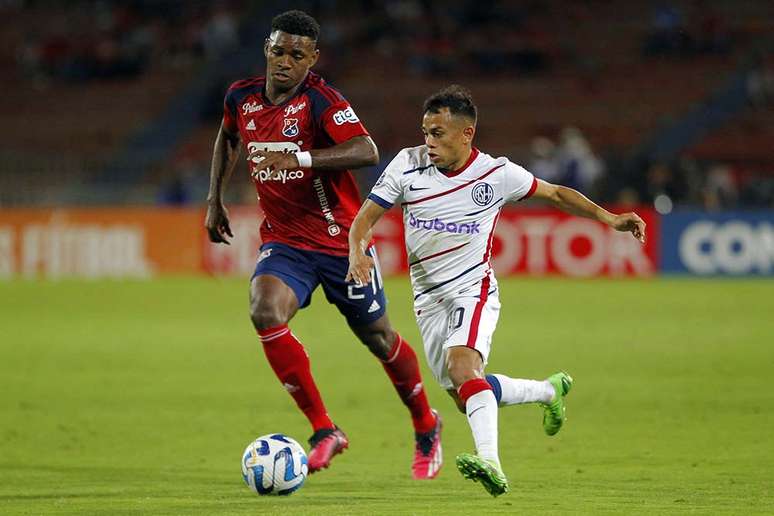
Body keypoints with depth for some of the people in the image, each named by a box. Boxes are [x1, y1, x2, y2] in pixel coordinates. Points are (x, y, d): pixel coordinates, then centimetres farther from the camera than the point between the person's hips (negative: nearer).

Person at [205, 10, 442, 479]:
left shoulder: (320, 100, -18)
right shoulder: (242, 98, -1)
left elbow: (366, 151, -34)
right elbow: (228, 139, 24)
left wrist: (300, 158, -44)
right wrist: (215, 199, 18)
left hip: (340, 238, -4)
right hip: (284, 241, 4)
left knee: (377, 337, 9)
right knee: (266, 313, -24)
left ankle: (426, 427, 37)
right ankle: (325, 431, -14)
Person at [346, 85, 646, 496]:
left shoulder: (496, 173, -9)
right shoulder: (408, 164, -7)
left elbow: (555, 194, 6)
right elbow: (366, 216, -4)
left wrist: (609, 219, -3)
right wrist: (358, 251, -26)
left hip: (474, 290, -4)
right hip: (428, 298, 4)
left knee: (462, 364, -33)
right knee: (465, 397, 9)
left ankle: (491, 463, -46)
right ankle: (549, 391, 34)